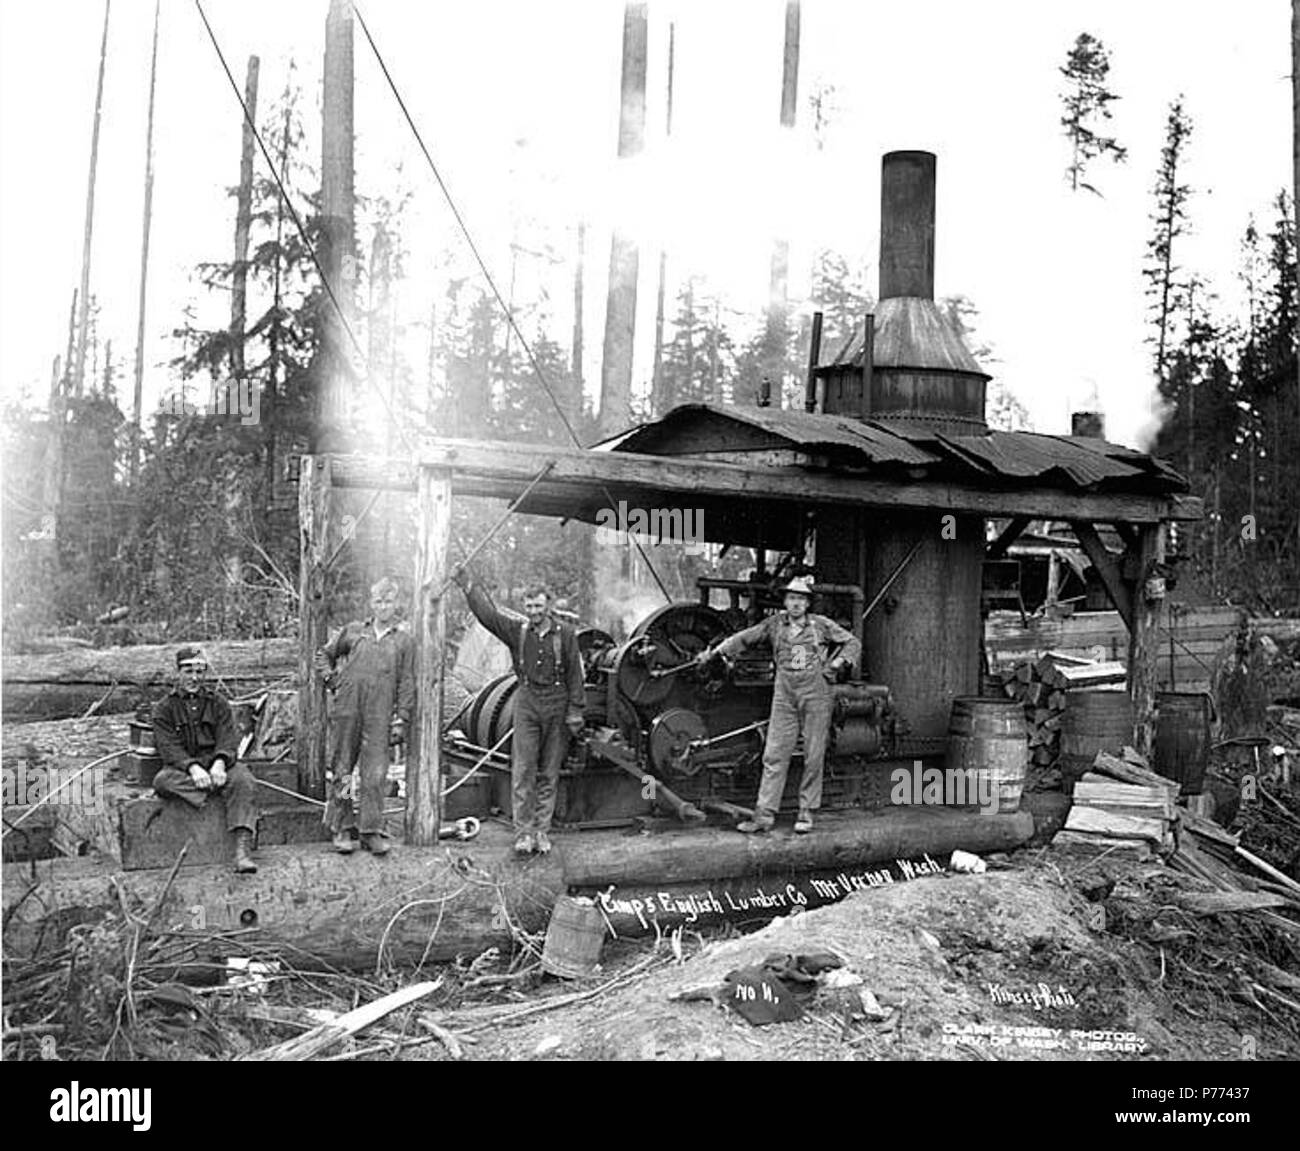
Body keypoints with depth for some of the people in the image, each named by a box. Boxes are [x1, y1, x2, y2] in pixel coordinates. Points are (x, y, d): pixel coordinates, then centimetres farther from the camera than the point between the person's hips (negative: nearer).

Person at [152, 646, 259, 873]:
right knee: (163, 780, -35)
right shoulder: (164, 708, 9)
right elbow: (168, 747, -5)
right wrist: (193, 768, -25)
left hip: (215, 763, 1)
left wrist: (220, 763, -22)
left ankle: (243, 848, -40)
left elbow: (228, 739, 2)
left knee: (243, 780, -31)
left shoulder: (218, 704, 15)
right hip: (181, 767, -1)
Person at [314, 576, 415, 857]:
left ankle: (371, 831, 3)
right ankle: (343, 829, 13)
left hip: (379, 717, -1)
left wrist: (402, 721, 0)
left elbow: (407, 684, 6)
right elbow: (323, 655, 23)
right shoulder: (353, 632, 12)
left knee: (375, 774, -4)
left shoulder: (404, 641, 10)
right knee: (341, 771, 4)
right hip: (346, 710, 1)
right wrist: (332, 679, 7)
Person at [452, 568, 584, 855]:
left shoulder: (564, 634, 1)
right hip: (527, 703, 0)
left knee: (549, 774, 5)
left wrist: (575, 711, -1)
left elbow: (575, 674, 3)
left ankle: (542, 831, 12)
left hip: (557, 705, 0)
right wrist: (466, 583, -7)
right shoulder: (517, 630, 3)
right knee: (523, 771, -5)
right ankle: (523, 832, -2)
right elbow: (487, 613, -2)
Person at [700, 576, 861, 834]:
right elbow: (744, 638, 6)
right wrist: (714, 652, -2)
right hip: (784, 695, 1)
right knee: (774, 755, -2)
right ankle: (764, 815, 0)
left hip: (816, 693, -1)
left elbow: (853, 643, 11)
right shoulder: (775, 624, 6)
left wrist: (837, 663, -4)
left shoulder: (822, 625, 4)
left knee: (814, 755, 2)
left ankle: (806, 813, 13)